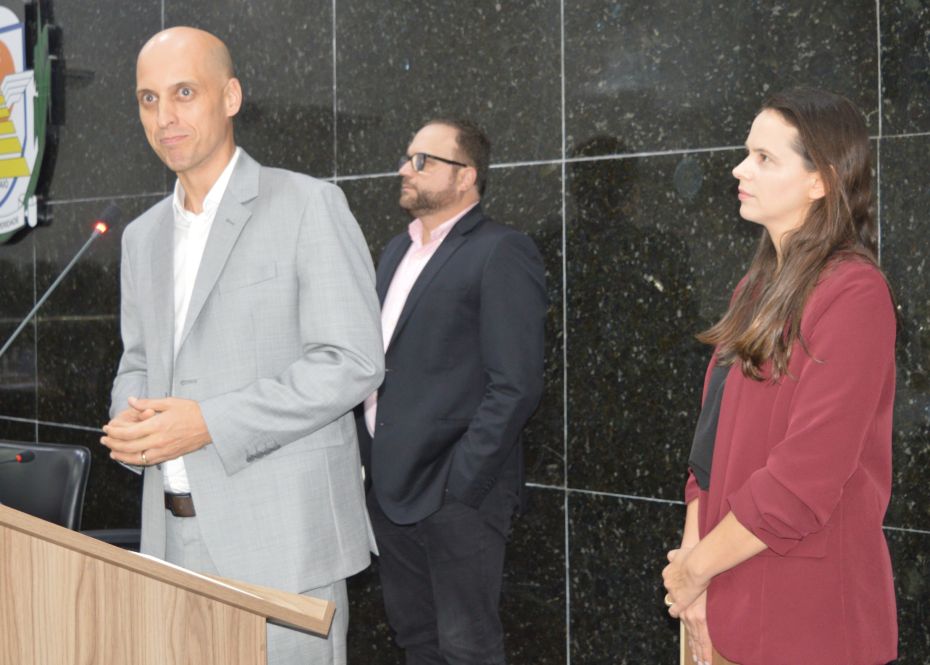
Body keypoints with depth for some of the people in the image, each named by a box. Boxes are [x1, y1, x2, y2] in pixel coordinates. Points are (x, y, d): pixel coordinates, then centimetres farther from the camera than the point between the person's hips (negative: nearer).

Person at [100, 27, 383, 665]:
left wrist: (209, 423, -19)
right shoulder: (143, 236, 15)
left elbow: (353, 362, -13)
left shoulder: (309, 206, -6)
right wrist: (128, 422, -1)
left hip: (282, 538, -6)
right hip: (173, 539, 6)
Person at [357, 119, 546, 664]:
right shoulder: (397, 252, 15)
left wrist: (457, 486, -19)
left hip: (454, 492, -8)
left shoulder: (501, 252, -11)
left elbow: (516, 386, -17)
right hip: (390, 486, 8)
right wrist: (370, 462, 9)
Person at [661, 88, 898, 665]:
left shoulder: (853, 294, -17)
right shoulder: (760, 286, 9)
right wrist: (691, 553, -2)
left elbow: (804, 479, -21)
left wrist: (696, 567, -12)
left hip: (802, 614, -7)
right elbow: (715, 437, 9)